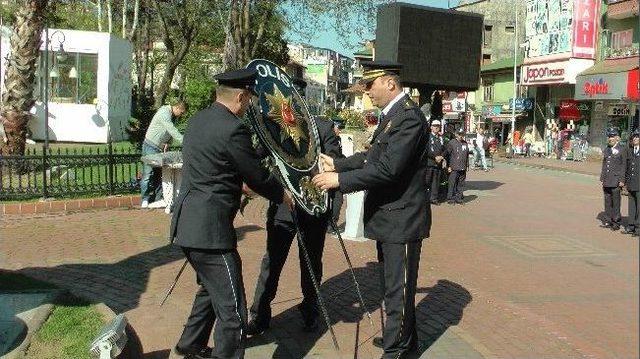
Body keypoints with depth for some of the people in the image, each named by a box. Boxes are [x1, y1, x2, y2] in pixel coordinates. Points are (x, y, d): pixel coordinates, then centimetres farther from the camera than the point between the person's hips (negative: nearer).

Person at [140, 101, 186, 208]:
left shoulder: (172, 116, 10)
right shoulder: (164, 113, -20)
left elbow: (171, 133, 14)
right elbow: (173, 131, -27)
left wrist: (166, 143, -2)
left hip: (160, 147, 9)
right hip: (151, 147, -9)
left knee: (159, 174, 6)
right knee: (148, 173, -5)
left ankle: (158, 198, 10)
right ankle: (145, 199, 1)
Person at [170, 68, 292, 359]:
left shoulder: (198, 120, 11)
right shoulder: (233, 129, -17)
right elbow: (257, 176, -9)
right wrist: (283, 195, 7)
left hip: (187, 223, 10)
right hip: (209, 228, -10)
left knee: (211, 289, 29)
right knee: (232, 310, -4)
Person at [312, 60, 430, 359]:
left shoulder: (409, 117, -21)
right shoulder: (392, 115, 12)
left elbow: (388, 169, -28)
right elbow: (373, 156, 19)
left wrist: (339, 180, -24)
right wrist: (337, 164, 11)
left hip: (401, 219, -10)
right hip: (388, 215, 10)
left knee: (398, 288, 2)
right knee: (394, 283, 23)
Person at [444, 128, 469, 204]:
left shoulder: (465, 144, 15)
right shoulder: (451, 143, -3)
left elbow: (467, 155, 25)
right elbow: (446, 154, -4)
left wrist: (466, 165, 18)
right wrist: (449, 166, -7)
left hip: (463, 169, 6)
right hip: (454, 169, -5)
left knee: (461, 184, 8)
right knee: (452, 184, -5)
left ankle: (459, 198, 16)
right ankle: (450, 199, 2)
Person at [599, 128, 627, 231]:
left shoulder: (622, 150, -3)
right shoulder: (606, 150, 14)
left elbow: (624, 166, -6)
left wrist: (622, 180, -11)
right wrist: (602, 179, 13)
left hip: (616, 181, -6)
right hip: (606, 181, 6)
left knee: (616, 202, -1)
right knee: (607, 201, 9)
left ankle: (616, 222, 6)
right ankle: (608, 221, 16)